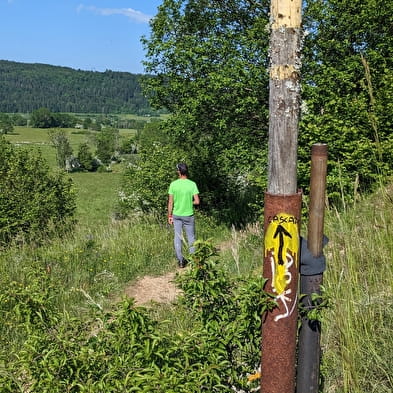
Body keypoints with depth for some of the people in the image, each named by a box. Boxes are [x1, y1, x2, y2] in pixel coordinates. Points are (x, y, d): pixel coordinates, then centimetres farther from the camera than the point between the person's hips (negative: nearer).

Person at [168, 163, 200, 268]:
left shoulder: (173, 184, -8)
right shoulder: (192, 184, -11)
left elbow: (170, 202, -5)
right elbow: (197, 201, -13)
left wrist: (169, 215, 5)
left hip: (176, 215, 1)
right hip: (188, 215, -1)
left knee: (177, 237, 11)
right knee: (191, 238, 12)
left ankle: (180, 260, 15)